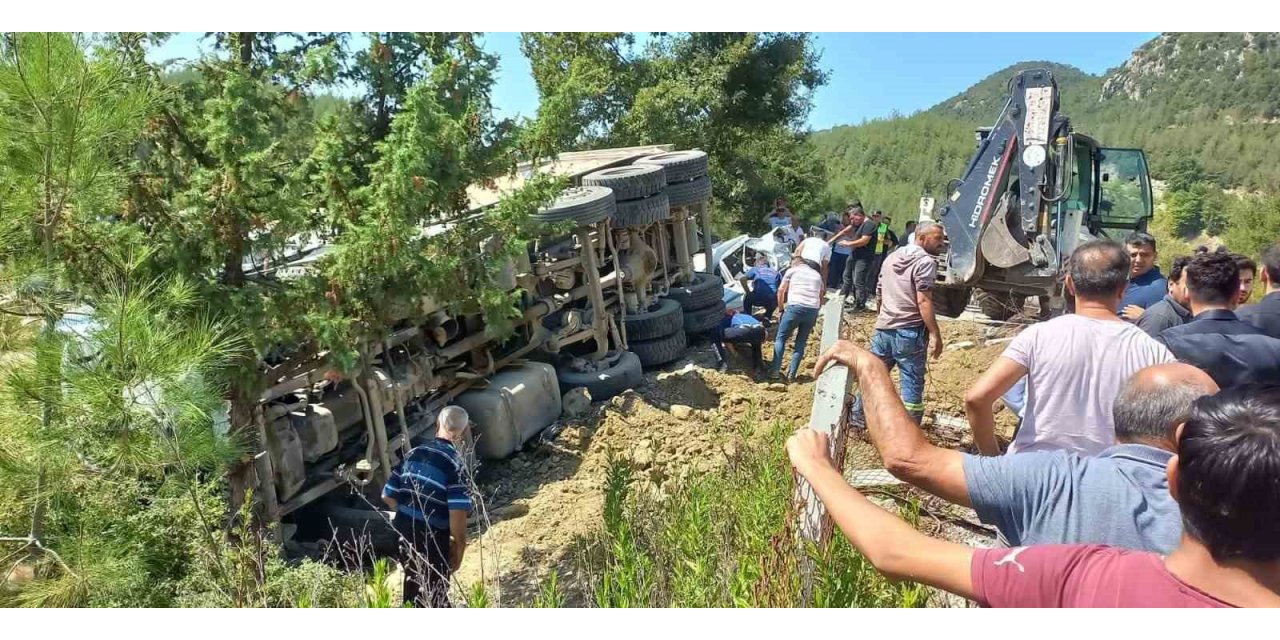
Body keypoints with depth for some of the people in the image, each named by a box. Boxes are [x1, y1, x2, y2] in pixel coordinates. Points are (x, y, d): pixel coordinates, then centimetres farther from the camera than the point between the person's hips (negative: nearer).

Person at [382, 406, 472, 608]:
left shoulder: (413, 453, 3)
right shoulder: (454, 462, -17)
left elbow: (388, 496, 8)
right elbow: (458, 513, -23)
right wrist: (459, 548, -11)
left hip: (403, 532, 6)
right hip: (432, 539, -6)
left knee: (413, 587, 24)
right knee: (435, 595, 12)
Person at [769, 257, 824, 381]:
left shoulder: (792, 270, 16)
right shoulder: (817, 275, 28)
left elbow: (781, 290, 8)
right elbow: (821, 298, 27)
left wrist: (781, 308, 18)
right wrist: (814, 319, 29)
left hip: (795, 307, -3)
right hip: (813, 310, 3)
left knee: (781, 338, 10)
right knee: (801, 341, 15)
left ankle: (775, 370, 3)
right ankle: (792, 373, 8)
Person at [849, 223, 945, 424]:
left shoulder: (892, 257, 15)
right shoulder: (925, 261, -9)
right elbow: (923, 301, -18)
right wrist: (935, 334, -18)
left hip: (883, 328, 7)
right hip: (909, 332, -7)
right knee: (912, 384, 1)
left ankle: (855, 419, 23)